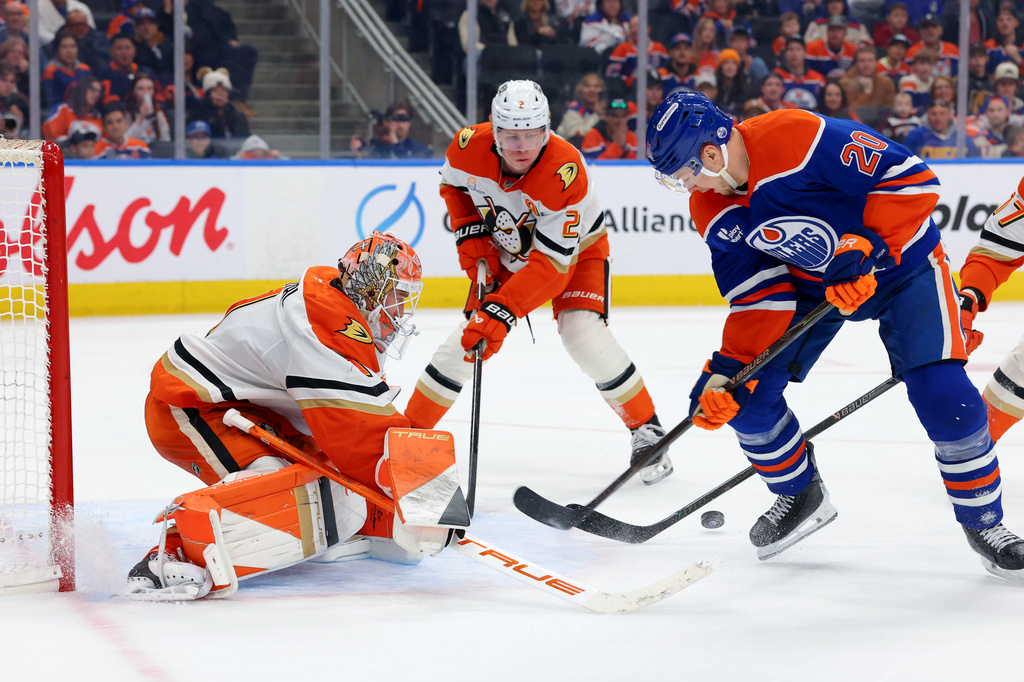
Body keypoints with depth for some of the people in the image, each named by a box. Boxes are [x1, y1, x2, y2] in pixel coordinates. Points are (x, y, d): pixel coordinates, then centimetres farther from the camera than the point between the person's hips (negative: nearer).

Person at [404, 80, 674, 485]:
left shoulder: (566, 173, -39)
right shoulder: (469, 147, -25)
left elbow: (551, 262, -39)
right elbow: (453, 183, 2)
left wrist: (503, 310, -46)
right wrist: (468, 230, -13)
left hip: (576, 249, -4)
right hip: (507, 252, 4)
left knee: (583, 334, -24)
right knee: (471, 335, -6)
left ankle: (646, 431, -7)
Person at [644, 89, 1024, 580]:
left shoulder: (802, 138, -35)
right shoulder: (712, 211, -11)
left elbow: (912, 179, -31)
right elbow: (757, 296, -8)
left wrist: (864, 248, -36)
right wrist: (727, 369, -18)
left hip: (900, 260, -6)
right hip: (809, 280, 6)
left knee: (943, 394, -19)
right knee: (748, 390, -6)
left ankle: (983, 522, 3)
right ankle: (800, 496, 20)